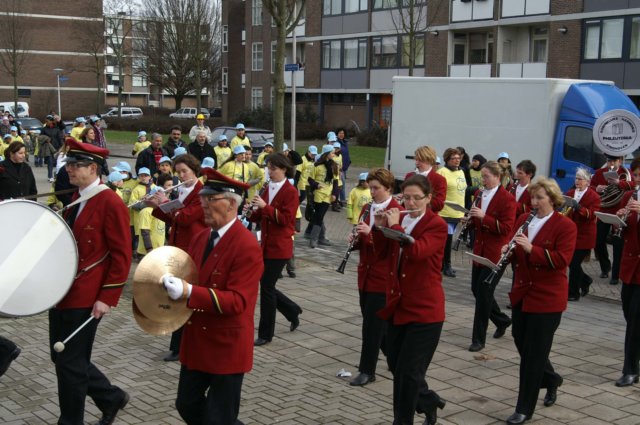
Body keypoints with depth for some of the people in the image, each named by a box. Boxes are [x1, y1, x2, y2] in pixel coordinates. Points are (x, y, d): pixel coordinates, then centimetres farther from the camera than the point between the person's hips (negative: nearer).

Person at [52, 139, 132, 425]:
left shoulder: (111, 203, -15)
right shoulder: (76, 200, 11)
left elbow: (122, 256, -15)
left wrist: (107, 298, -17)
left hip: (84, 297, -9)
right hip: (63, 292, 9)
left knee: (70, 363, 1)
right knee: (62, 357, 15)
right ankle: (112, 398, 31)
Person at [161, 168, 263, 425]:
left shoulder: (247, 246, -20)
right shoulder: (200, 237, 5)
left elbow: (237, 301, -26)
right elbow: (188, 276, 16)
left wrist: (188, 292, -35)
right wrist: (173, 284, -7)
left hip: (227, 344, -8)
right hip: (196, 339, 8)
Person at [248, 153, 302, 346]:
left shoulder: (290, 191, -10)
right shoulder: (268, 189, 11)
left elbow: (285, 219, -18)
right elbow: (259, 218, 13)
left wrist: (265, 206, -25)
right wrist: (252, 209, -8)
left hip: (280, 247, -7)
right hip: (266, 245, 7)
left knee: (266, 287, -5)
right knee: (266, 285, 10)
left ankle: (265, 334, 6)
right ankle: (292, 311, 32)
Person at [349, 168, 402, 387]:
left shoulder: (396, 211, -11)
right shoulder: (366, 209, 10)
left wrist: (370, 233, -29)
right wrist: (354, 239, -6)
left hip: (383, 276, -7)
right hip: (365, 274, 7)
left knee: (372, 323, -4)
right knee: (373, 321, 14)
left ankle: (367, 370, 4)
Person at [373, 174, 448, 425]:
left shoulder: (437, 225, -11)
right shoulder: (399, 219, 8)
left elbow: (417, 251, -28)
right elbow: (381, 250, 13)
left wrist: (395, 225, -22)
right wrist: (379, 227, -3)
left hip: (425, 310, -7)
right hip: (397, 305, 7)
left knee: (408, 371, -2)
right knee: (395, 365, 14)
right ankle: (429, 401, 37)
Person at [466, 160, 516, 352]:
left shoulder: (507, 199, -12)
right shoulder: (481, 195, 9)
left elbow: (506, 228, -18)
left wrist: (483, 217, -27)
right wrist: (470, 220, -2)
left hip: (494, 254, -7)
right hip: (479, 250, 8)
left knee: (483, 293, -5)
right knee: (476, 289, 13)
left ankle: (479, 338, 4)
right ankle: (502, 320, 35)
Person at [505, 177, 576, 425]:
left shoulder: (565, 226, -10)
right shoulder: (523, 219, 8)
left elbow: (562, 260, -19)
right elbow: (515, 253, 11)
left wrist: (531, 249, -28)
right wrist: (508, 251, -12)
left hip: (547, 297, -6)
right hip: (522, 293, 6)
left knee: (534, 353, -2)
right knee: (522, 343, 14)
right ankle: (551, 380, 42)